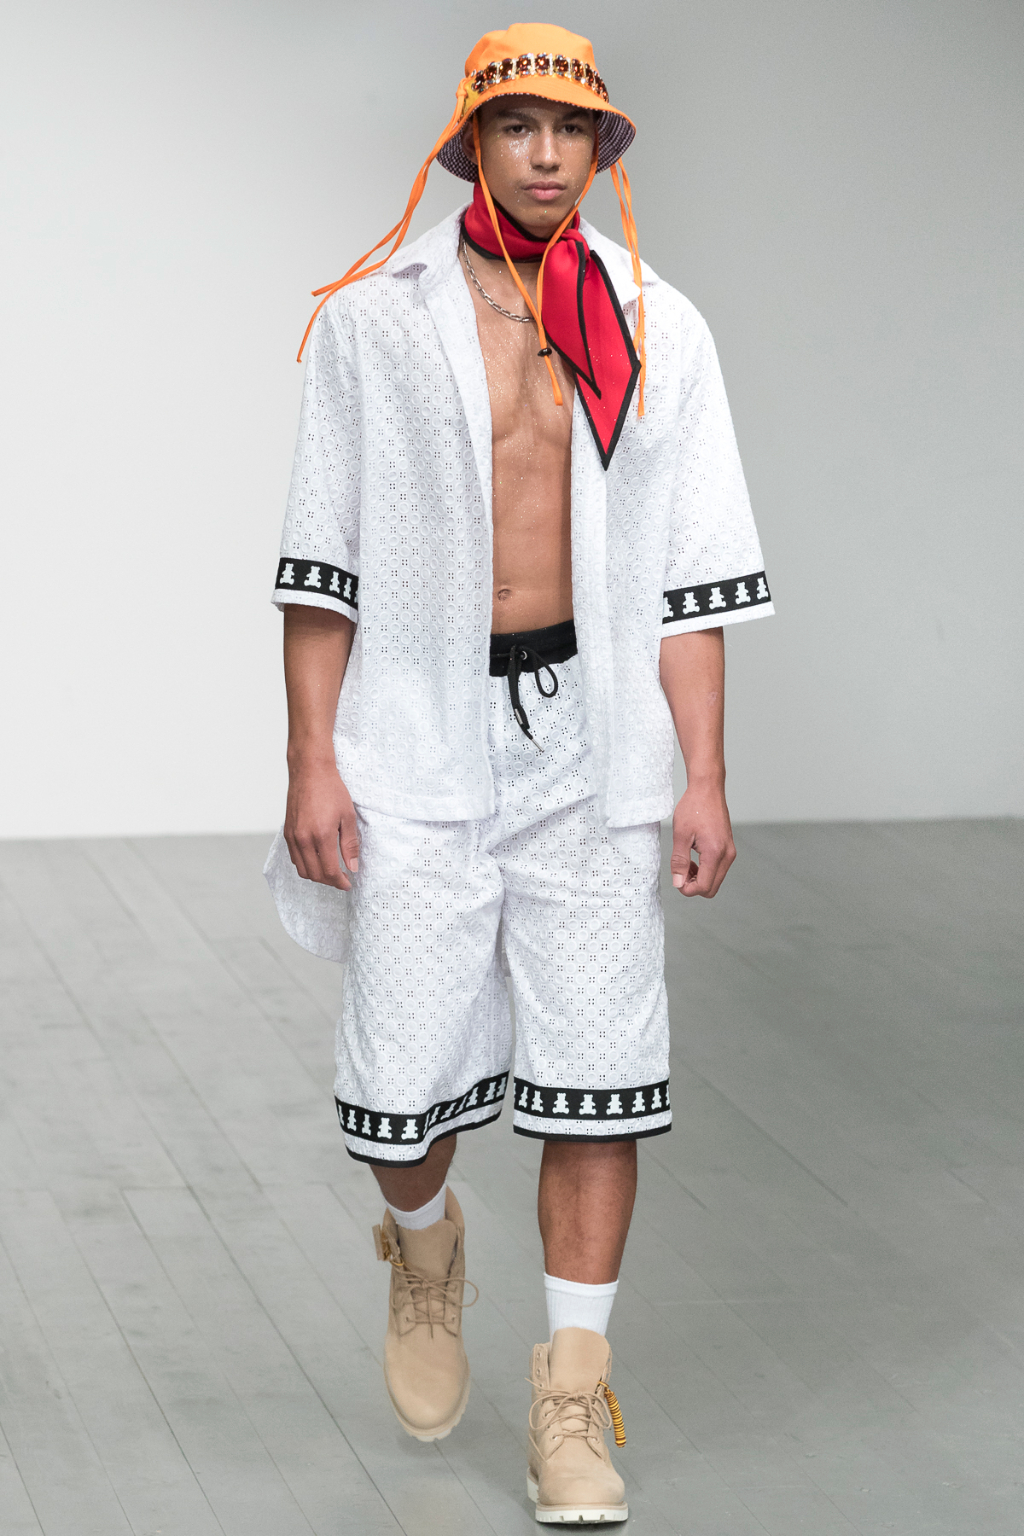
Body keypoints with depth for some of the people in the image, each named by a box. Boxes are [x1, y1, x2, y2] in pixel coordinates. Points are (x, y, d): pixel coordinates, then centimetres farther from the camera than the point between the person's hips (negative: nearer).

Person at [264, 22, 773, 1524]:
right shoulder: (374, 318, 3)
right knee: (404, 1081, -2)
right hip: (419, 737, -1)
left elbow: (687, 573, 6)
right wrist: (310, 763, -4)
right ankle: (426, 1251, 33)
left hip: (593, 737, 1)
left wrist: (704, 775, 0)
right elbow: (322, 562, 2)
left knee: (598, 1073, -3)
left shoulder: (657, 330, 6)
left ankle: (573, 1397, 7)